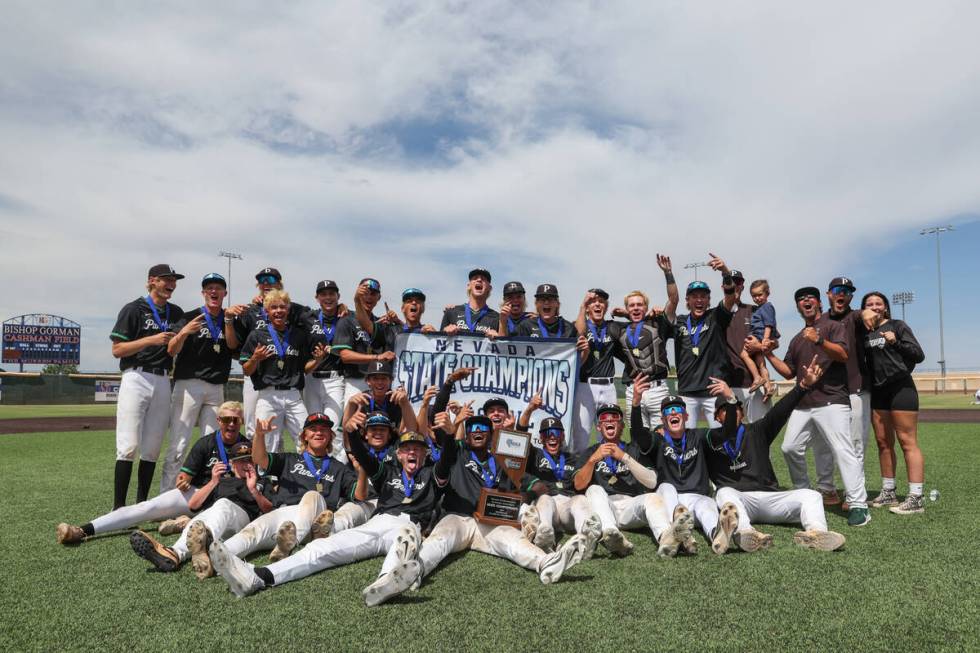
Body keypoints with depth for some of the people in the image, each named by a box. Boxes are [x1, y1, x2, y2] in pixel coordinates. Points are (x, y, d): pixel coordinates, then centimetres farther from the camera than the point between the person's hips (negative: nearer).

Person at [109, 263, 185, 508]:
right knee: (129, 446, -9)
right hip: (136, 379, -5)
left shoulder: (176, 313, 16)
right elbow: (117, 350, -5)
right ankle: (118, 507, -4)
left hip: (163, 382, 5)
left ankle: (142, 504, 14)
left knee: (152, 449, 6)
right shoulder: (134, 309, 0)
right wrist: (152, 340, -15)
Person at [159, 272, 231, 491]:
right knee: (178, 444, -7)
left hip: (216, 389, 4)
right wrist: (184, 332, -29)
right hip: (188, 385, -4)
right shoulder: (190, 317, 0)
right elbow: (171, 350, -10)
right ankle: (166, 496, -2)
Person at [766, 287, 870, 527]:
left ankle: (858, 505, -14)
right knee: (790, 448, 2)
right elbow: (788, 372, 22)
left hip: (832, 401, -6)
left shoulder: (833, 327, 7)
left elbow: (843, 355, -10)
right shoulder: (797, 340, 24)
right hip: (802, 405, 6)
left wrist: (819, 341, -25)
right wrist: (769, 354, 10)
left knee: (843, 450, -15)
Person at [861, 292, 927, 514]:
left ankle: (916, 498, -7)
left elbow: (919, 355, -5)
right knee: (883, 443, 10)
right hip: (877, 391, 6)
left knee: (907, 442, -7)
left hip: (901, 388, -5)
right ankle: (888, 492, 19)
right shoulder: (864, 331, 11)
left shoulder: (898, 326, -1)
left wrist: (896, 342, -19)